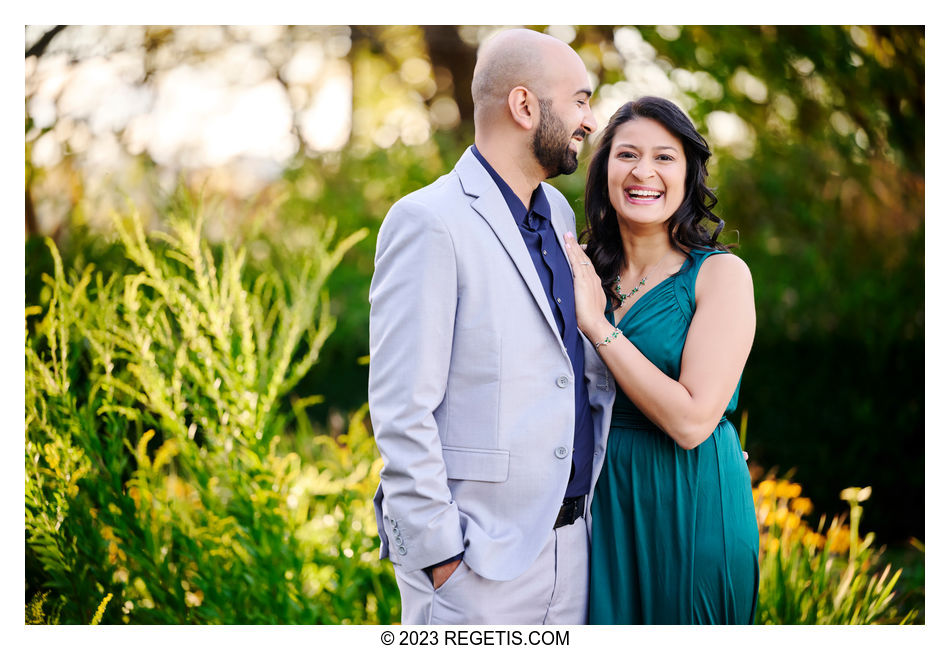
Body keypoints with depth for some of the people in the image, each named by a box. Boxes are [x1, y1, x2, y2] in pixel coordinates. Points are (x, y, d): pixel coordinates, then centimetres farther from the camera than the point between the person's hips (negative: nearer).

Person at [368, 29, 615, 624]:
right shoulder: (429, 223, -12)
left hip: (568, 548, 7)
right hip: (476, 558, -7)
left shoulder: (559, 214, 12)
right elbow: (401, 411, -15)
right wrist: (440, 557, -16)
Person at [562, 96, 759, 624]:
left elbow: (692, 421, -20)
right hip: (600, 497, 4)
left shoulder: (721, 273, -10)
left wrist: (599, 326, -18)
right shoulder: (586, 273, 4)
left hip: (690, 504, -4)